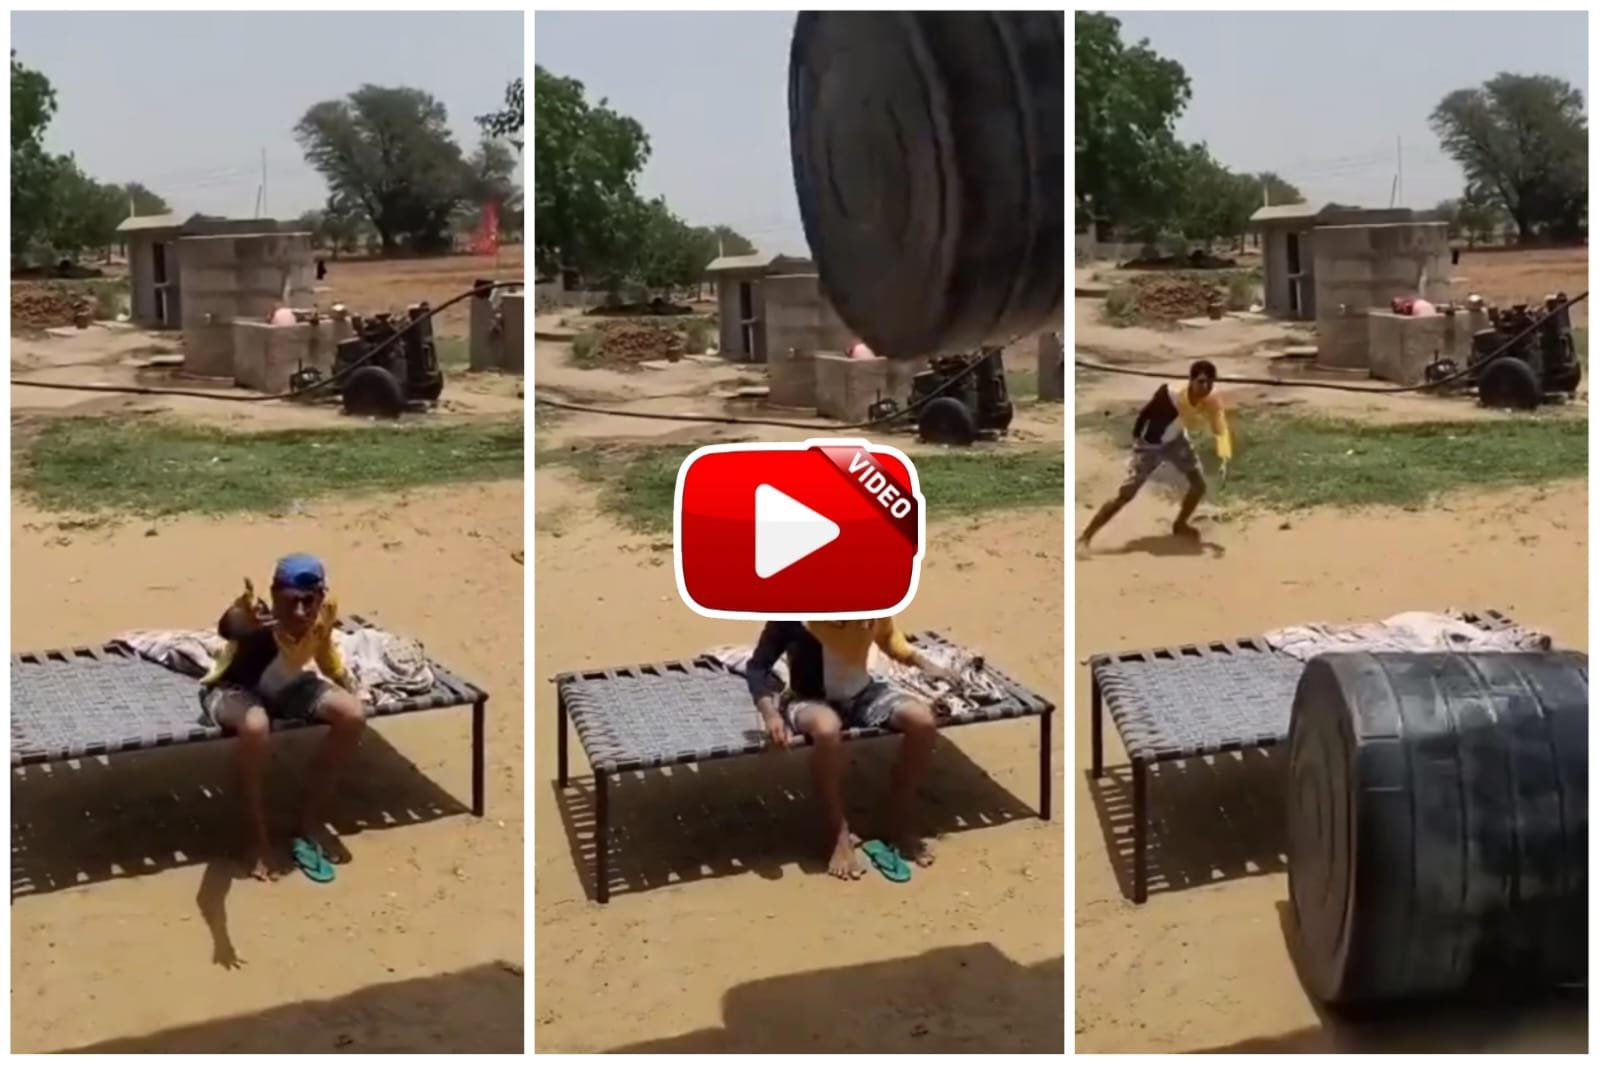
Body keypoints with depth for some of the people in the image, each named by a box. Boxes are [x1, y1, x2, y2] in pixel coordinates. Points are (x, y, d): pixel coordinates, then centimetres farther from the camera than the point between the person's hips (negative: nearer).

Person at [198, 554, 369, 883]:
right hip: (234, 689, -5)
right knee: (255, 724, -39)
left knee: (353, 712, -19)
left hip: (286, 685, 5)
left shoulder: (325, 612, -23)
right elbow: (227, 627, -69)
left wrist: (353, 689, -8)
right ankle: (258, 840, -17)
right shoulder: (263, 620, -41)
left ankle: (309, 829, -4)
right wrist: (240, 618, -91)